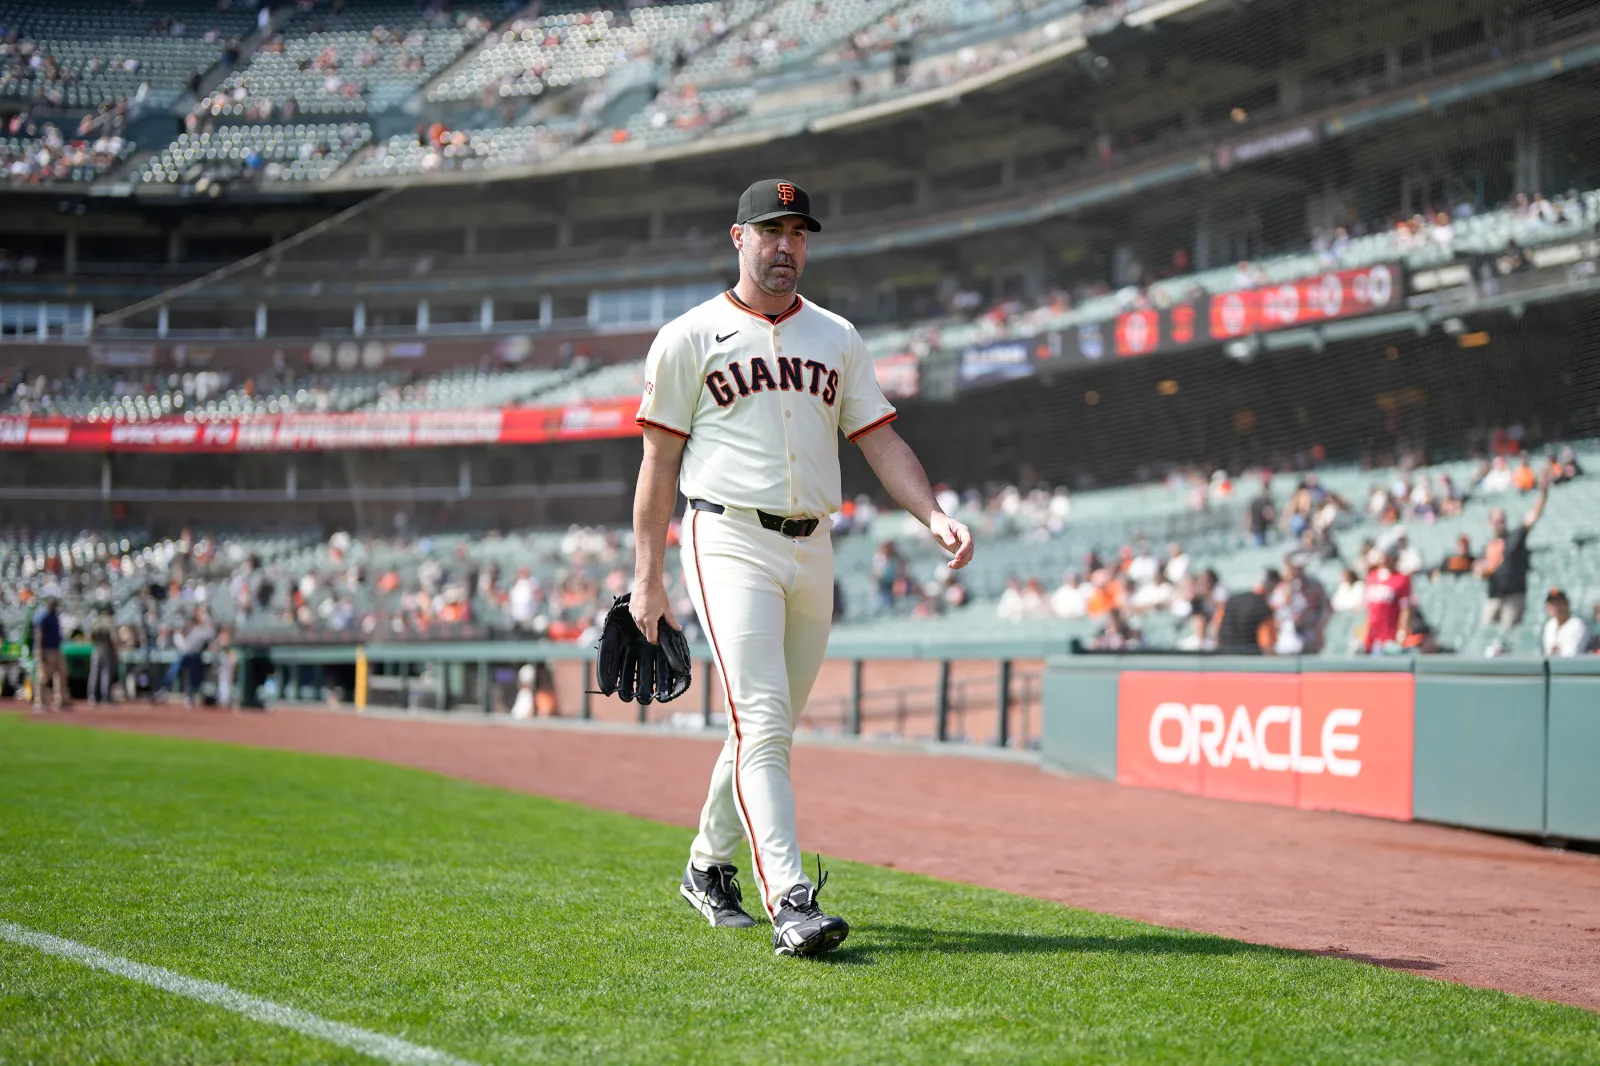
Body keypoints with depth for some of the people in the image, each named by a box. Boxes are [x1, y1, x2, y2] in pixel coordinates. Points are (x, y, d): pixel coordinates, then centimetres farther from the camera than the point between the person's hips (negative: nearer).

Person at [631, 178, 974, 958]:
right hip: (732, 543, -5)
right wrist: (647, 579, 0)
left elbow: (879, 440, 11)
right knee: (761, 722, -17)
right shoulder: (690, 337, 4)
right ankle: (790, 901, -25)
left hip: (813, 550, 5)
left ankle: (709, 866, 31)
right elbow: (660, 460, 4)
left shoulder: (837, 338, 15)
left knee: (769, 725, 12)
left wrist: (933, 516, -7)